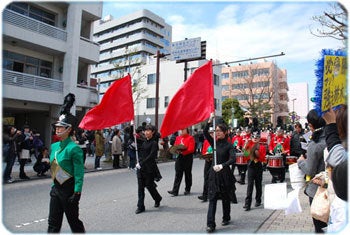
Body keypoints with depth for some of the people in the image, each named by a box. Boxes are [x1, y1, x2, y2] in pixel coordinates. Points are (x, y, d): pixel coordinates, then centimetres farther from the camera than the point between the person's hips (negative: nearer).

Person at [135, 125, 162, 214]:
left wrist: (141, 163, -17)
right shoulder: (144, 142, 12)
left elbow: (151, 156, -17)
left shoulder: (154, 143, -10)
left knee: (149, 186, 5)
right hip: (140, 167, 6)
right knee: (140, 187, 5)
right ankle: (140, 207, 12)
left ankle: (158, 199, 33)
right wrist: (139, 163, -1)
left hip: (149, 168, -6)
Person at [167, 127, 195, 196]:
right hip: (179, 157, 4)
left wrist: (183, 152, -23)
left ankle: (187, 190, 22)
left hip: (188, 158, -4)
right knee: (178, 174, 0)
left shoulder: (190, 138, -4)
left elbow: (191, 149, -12)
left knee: (187, 174, 8)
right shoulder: (178, 138, 12)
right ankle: (175, 191, -1)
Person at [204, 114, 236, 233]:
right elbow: (205, 132, -9)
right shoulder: (214, 142, 4)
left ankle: (226, 218, 35)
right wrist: (210, 120, -20)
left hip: (225, 174, -3)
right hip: (214, 173, 3)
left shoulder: (229, 145, -7)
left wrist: (222, 165, -36)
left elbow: (233, 159, -22)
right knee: (212, 198, -1)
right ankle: (210, 224, 1)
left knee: (226, 198, 13)